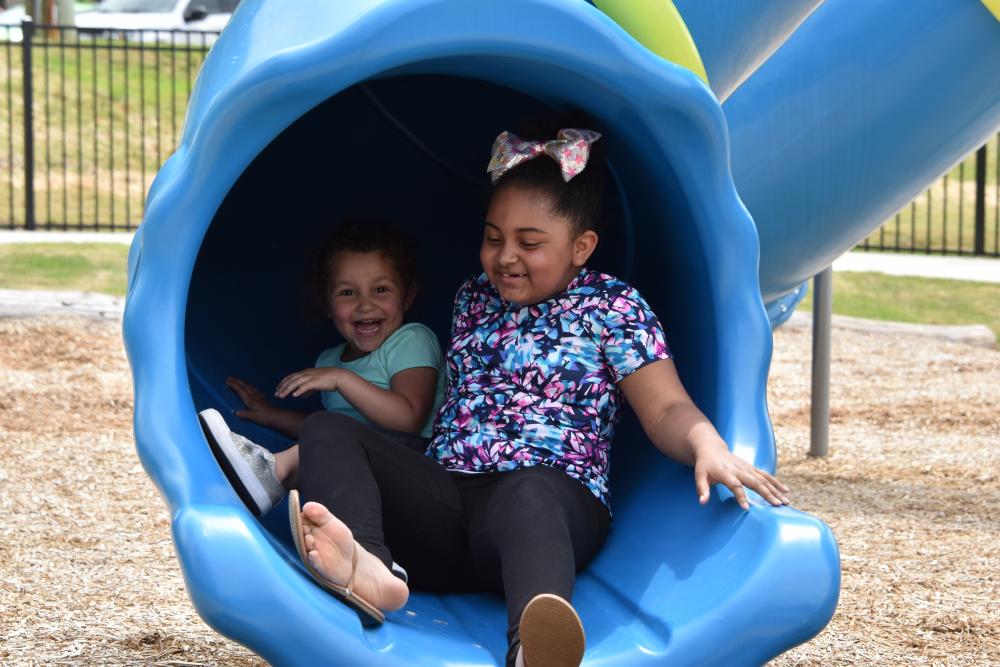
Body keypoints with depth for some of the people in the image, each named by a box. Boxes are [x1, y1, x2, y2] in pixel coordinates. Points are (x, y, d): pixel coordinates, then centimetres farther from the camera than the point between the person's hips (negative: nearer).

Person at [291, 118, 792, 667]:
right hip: (443, 492, 6)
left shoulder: (611, 307, 8)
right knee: (325, 430, -13)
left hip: (554, 498, -6)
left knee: (527, 492, -43)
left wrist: (709, 449, -21)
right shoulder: (472, 299, 24)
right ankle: (366, 565, -49)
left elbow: (666, 411, 0)